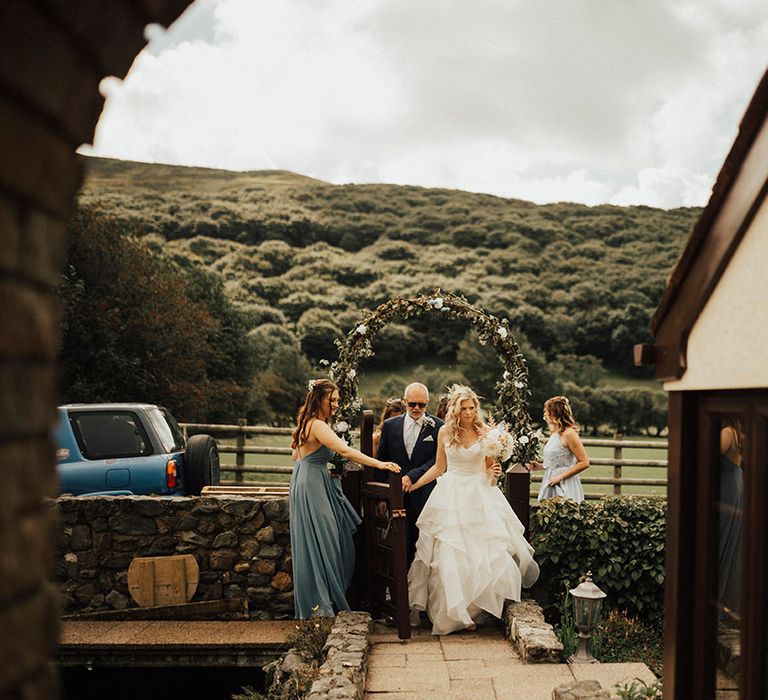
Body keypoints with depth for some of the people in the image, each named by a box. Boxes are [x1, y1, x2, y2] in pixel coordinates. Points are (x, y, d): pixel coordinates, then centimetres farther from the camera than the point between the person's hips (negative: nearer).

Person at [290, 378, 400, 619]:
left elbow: (296, 455, 25)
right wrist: (379, 464, -30)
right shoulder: (318, 425, -18)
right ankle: (319, 605, 2)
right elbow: (345, 450, -29)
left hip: (309, 486, 10)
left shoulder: (306, 423, 14)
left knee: (327, 542, 13)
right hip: (312, 488, -10)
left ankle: (318, 600, 19)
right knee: (319, 543, -5)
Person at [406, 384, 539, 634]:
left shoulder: (485, 432, -1)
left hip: (480, 496, 0)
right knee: (450, 556, -3)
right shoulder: (445, 432, 1)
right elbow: (439, 467, 11)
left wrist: (494, 472, -15)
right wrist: (411, 486, 8)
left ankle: (473, 609, 12)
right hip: (451, 496, 0)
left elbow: (489, 468, 8)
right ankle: (454, 611, 9)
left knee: (485, 552, -4)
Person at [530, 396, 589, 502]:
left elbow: (584, 463, -15)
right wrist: (541, 466, 11)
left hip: (564, 486, -8)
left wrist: (560, 476, -16)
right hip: (551, 483, 8)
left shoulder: (569, 434, -12)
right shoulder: (554, 433, 13)